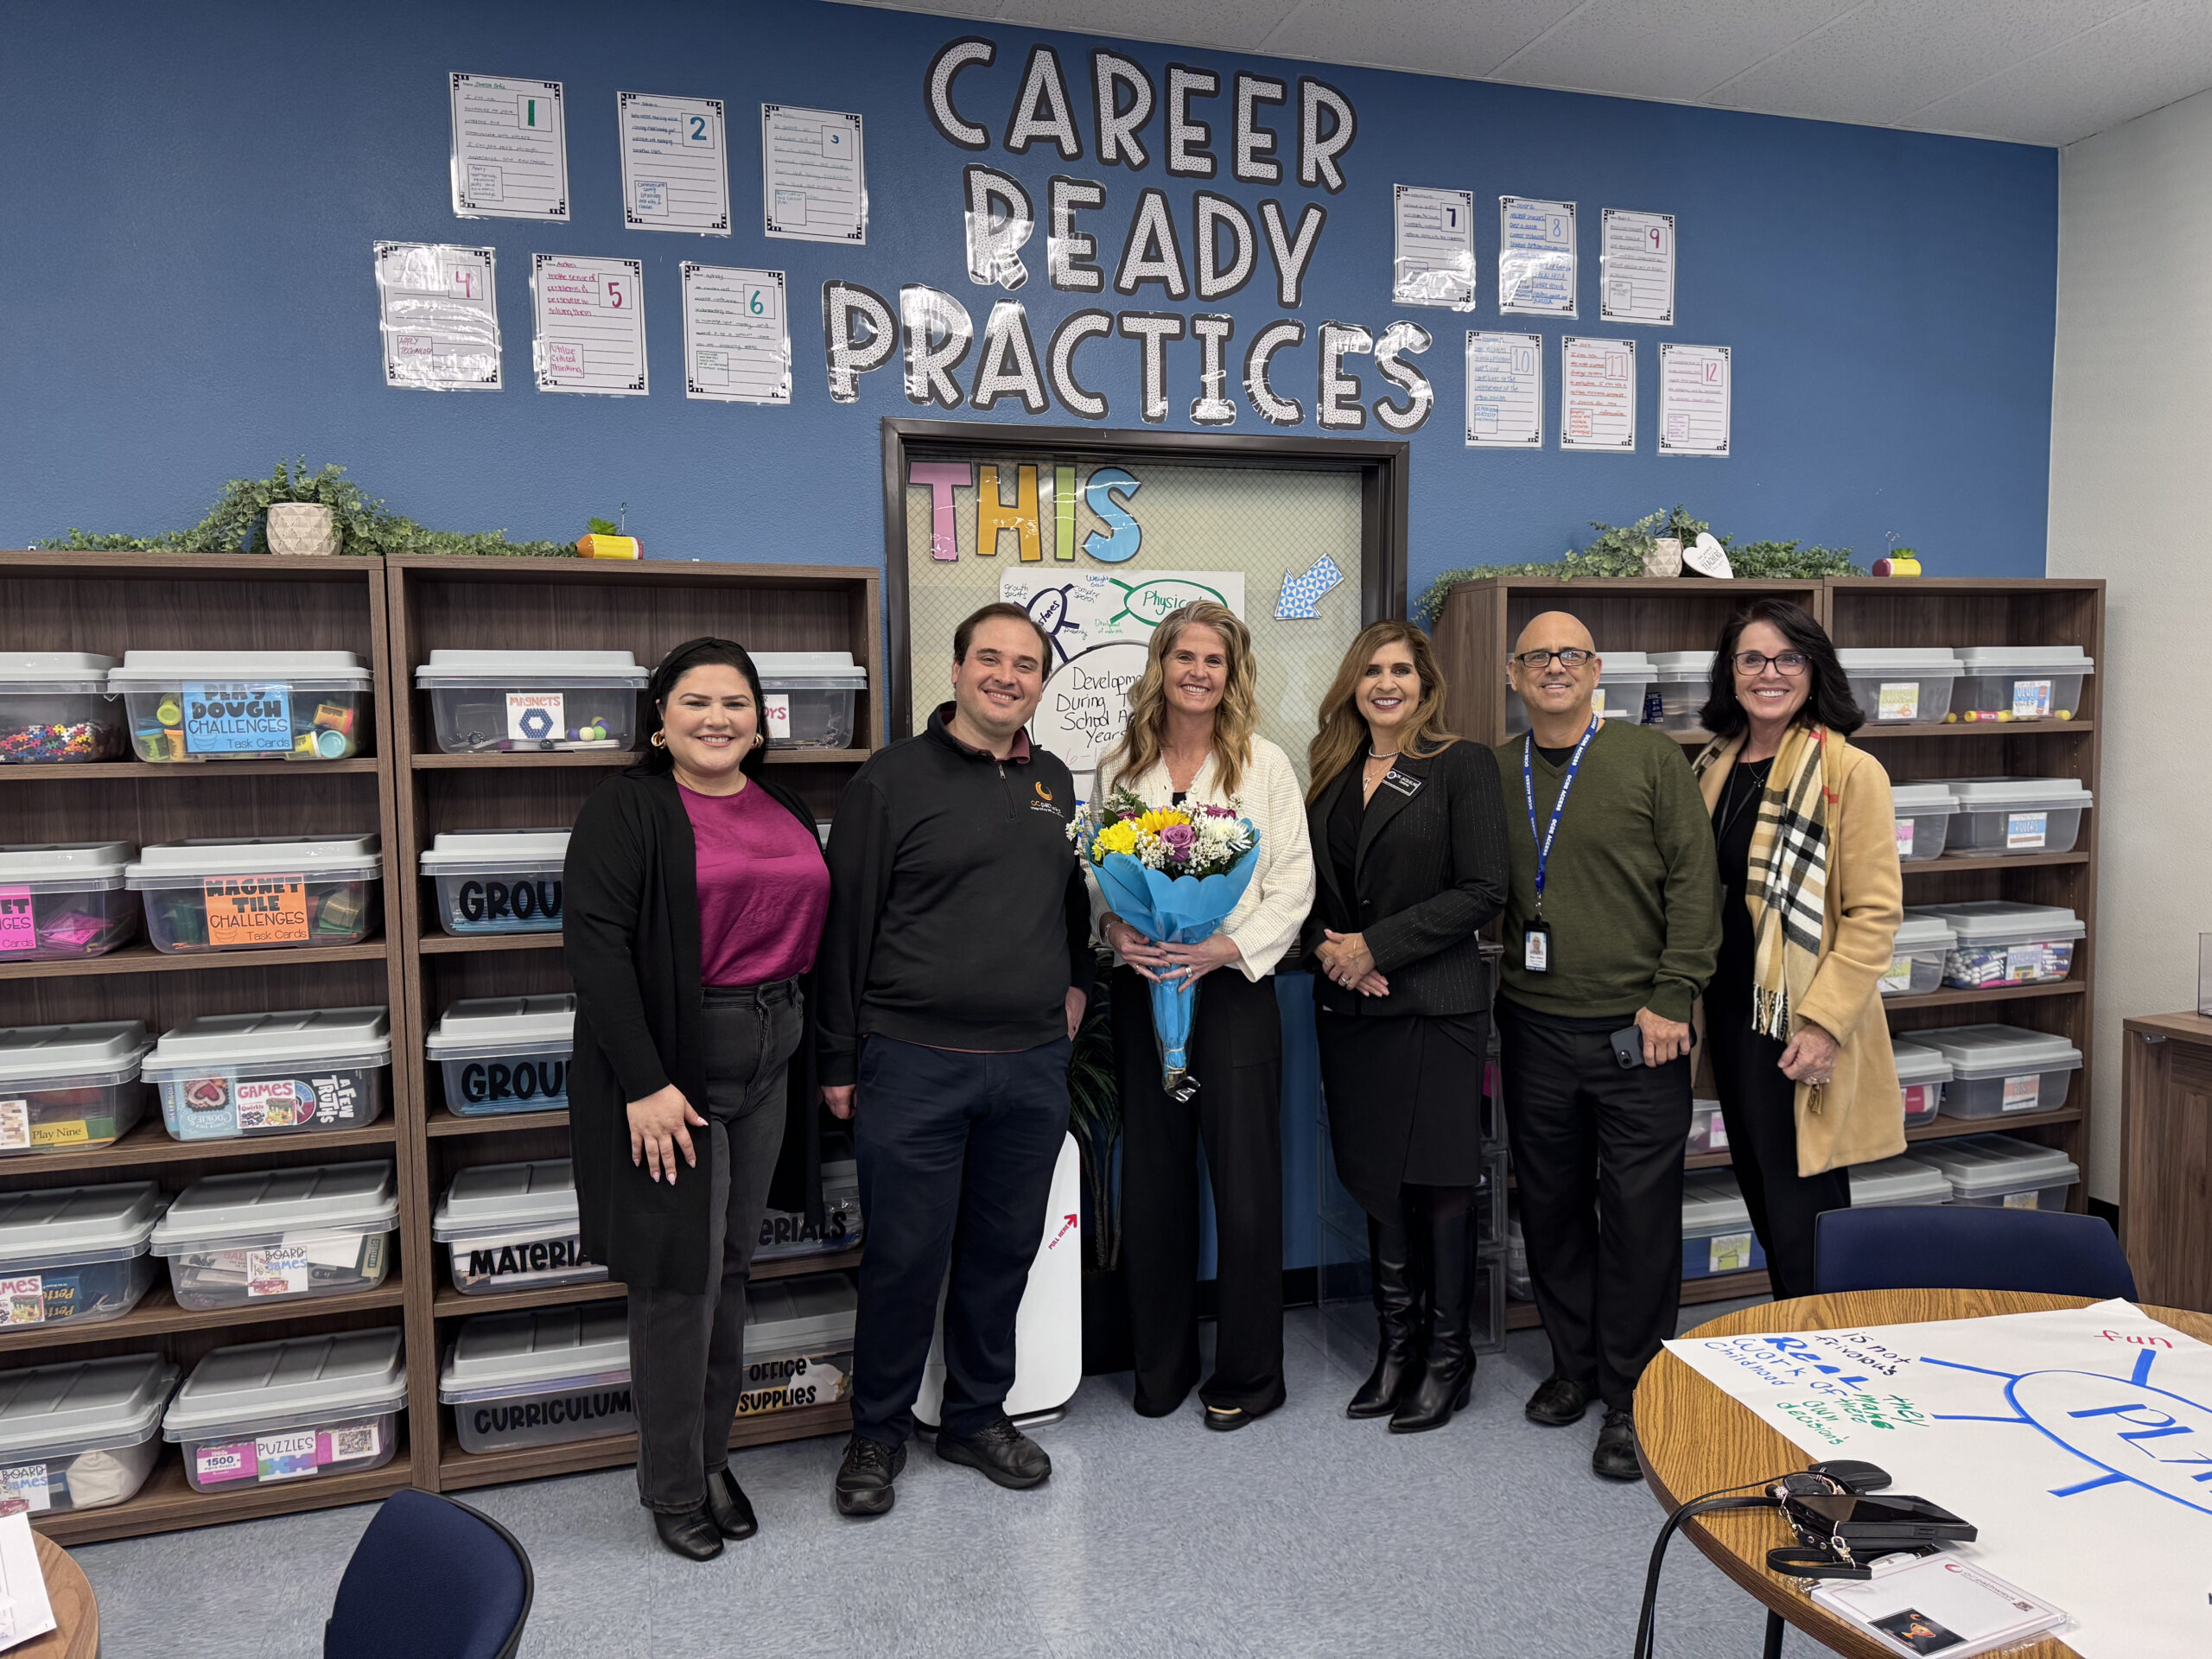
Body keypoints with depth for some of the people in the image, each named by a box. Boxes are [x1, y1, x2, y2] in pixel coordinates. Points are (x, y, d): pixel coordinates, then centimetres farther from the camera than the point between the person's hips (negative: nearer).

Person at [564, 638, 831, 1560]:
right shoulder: (628, 808, -8)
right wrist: (643, 1082, -22)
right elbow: (595, 942, -17)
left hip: (768, 1059, 6)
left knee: (730, 1264, 14)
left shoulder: (786, 813, 11)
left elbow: (816, 932, 15)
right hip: (669, 1061, -6)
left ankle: (712, 1457, 30)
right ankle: (673, 1487, 20)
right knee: (678, 1274, 2)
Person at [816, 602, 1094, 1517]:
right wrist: (840, 1059, -5)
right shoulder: (893, 778, -5)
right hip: (915, 1062, -5)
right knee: (905, 1256, 4)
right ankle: (877, 1433, 24)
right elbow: (846, 924, -5)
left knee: (1004, 1250, 14)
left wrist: (1076, 983, 17)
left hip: (1033, 1064, 5)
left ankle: (978, 1417, 32)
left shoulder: (1055, 782, 12)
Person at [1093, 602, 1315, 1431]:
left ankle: (1248, 1372, 19)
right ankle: (1162, 1363, 27)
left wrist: (1232, 945, -15)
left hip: (1232, 986, -2)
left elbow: (1293, 881, -2)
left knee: (1245, 1181, 0)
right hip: (1142, 987, 3)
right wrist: (1115, 931, -9)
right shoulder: (1120, 766, 9)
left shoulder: (1265, 764, 1)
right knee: (1153, 1181, 9)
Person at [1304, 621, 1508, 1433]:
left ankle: (1447, 1357, 18)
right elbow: (1311, 886, 15)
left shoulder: (1462, 765, -4)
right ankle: (1396, 1346, 25)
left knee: (1437, 1183, 2)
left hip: (1434, 1005, -5)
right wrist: (1327, 945, -6)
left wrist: (1377, 945, -14)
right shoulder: (1332, 773, 13)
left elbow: (1482, 891, -11)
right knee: (1376, 1182, 11)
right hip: (1349, 1008, 5)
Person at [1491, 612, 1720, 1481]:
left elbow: (1694, 880, -4)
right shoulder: (1493, 772, 7)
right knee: (1551, 1204, 13)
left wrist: (1669, 998, -9)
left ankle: (1631, 1392, 16)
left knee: (1640, 1211, 2)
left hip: (1637, 1031, -3)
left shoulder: (1651, 757, -1)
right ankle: (1573, 1360, 31)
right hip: (1535, 1027, 3)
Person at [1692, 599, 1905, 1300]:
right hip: (1731, 1015, 7)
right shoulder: (1715, 766, 10)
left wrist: (1825, 1022, -19)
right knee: (1763, 1206, 17)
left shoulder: (1850, 771, -10)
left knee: (1803, 1225, -2)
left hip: (1802, 1034, -7)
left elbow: (1875, 913, -13)